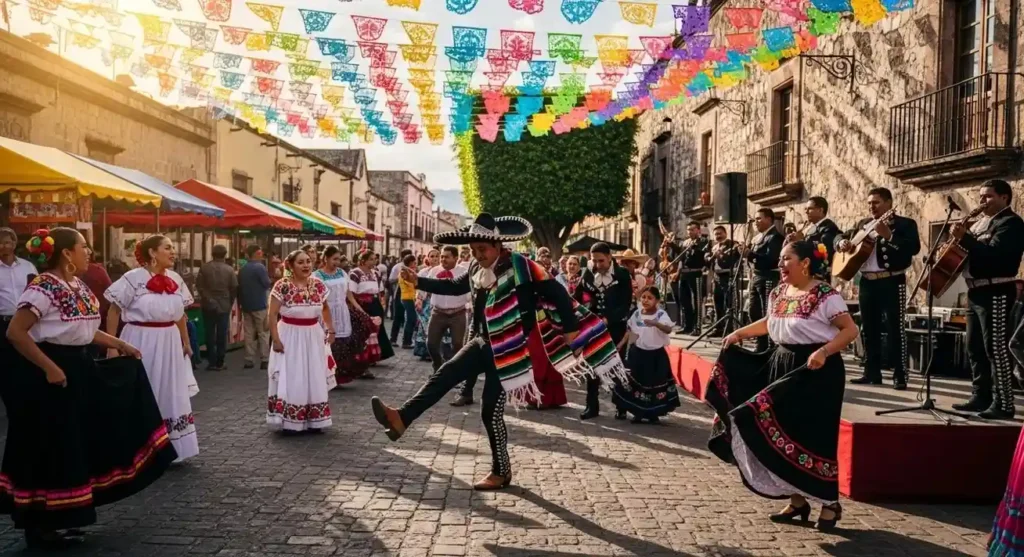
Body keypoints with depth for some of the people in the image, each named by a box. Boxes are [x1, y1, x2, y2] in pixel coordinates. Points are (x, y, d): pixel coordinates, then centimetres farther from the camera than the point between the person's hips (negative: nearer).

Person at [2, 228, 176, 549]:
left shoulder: (78, 287, 9)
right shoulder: (44, 287, -18)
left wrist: (120, 345, 15)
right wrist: (49, 368, -23)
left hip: (76, 368, 9)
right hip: (47, 374, -9)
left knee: (74, 446, 15)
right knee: (49, 450, 0)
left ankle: (57, 518, 29)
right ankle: (39, 526, 15)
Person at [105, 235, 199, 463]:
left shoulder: (176, 279, 5)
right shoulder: (133, 278, -12)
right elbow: (113, 312, -9)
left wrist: (186, 342, 16)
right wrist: (111, 346, -11)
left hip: (169, 344, 6)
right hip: (141, 343, -6)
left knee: (171, 397, 12)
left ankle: (169, 449, 27)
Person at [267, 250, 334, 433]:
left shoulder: (318, 285, 1)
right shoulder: (282, 286, -13)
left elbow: (325, 309, 17)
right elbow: (272, 315, -12)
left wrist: (331, 329, 11)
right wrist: (275, 339, -17)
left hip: (313, 336, 5)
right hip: (290, 336, -5)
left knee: (314, 379, 10)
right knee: (291, 379, -1)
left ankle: (314, 420, 20)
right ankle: (291, 421, 8)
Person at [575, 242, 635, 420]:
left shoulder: (622, 274, -6)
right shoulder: (588, 274, 2)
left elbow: (626, 303, -12)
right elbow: (578, 297, 5)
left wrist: (607, 319, -21)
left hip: (615, 327, -3)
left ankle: (621, 405, 17)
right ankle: (592, 406, 12)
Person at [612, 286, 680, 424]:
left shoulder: (661, 314, -14)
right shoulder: (636, 314, -1)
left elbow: (668, 329, -33)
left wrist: (656, 323, -52)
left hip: (656, 354, -3)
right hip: (638, 352, 4)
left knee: (655, 383, 2)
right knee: (636, 381, 6)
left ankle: (653, 414, 16)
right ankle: (638, 413, 19)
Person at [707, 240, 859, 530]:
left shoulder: (825, 296, -15)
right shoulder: (778, 293, 8)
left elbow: (850, 330, -17)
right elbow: (769, 322, 24)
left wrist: (824, 351, -29)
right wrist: (739, 333, 15)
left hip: (815, 370, -8)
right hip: (782, 366, 8)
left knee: (813, 436, -4)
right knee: (784, 435, 9)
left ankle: (830, 503, 13)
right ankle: (797, 500, 22)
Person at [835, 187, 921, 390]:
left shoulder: (905, 224, -2)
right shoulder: (863, 224, 15)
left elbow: (914, 247, -17)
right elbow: (841, 236, 22)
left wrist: (888, 235, -27)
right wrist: (842, 242, -2)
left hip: (892, 282, -6)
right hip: (867, 282, 6)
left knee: (895, 329, -6)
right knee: (868, 329, 9)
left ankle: (900, 376, -3)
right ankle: (872, 373, 16)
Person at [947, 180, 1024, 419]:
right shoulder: (983, 222, 20)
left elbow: (994, 253, -23)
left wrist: (964, 238, -26)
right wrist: (961, 240, 1)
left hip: (996, 293, -10)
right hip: (977, 292, 10)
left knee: (997, 349, -9)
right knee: (975, 349, 11)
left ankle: (1003, 404, -6)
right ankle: (981, 397, 18)